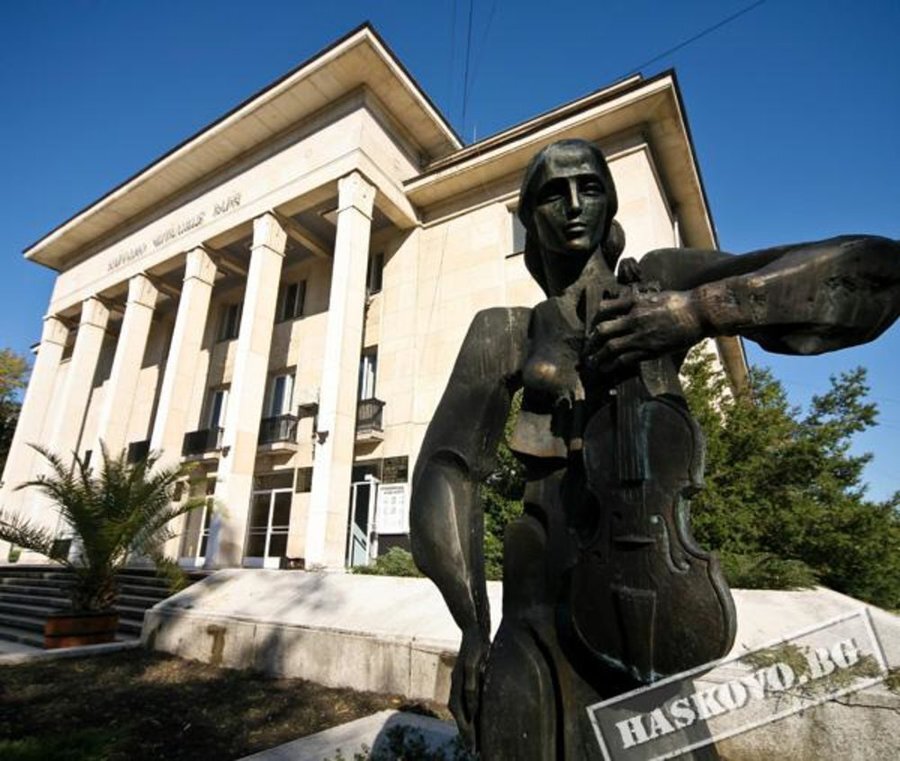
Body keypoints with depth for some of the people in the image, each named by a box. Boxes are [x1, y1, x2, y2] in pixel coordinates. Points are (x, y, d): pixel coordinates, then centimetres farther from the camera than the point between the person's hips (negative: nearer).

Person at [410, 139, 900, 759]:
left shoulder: (660, 283, 7)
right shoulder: (505, 332, 7)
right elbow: (447, 467, -1)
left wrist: (693, 312, -12)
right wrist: (473, 623, -8)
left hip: (663, 589, 1)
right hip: (557, 590, 0)